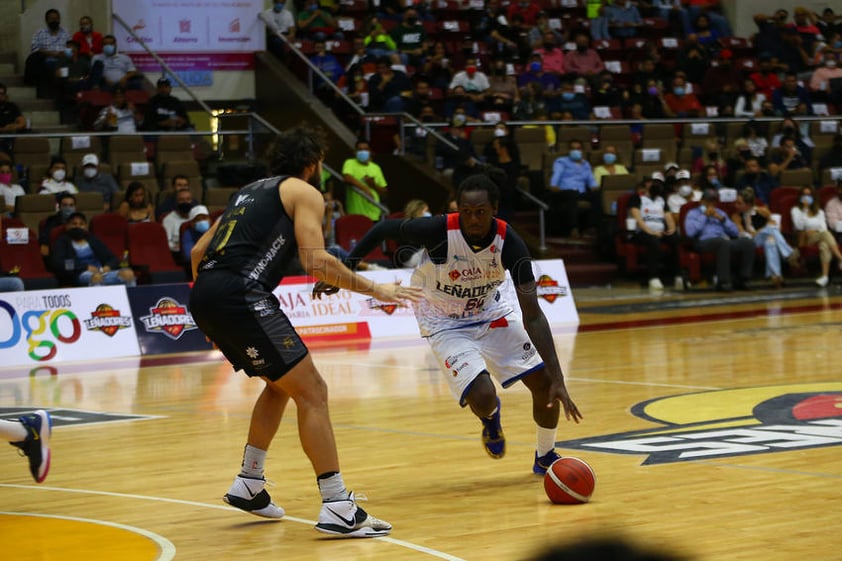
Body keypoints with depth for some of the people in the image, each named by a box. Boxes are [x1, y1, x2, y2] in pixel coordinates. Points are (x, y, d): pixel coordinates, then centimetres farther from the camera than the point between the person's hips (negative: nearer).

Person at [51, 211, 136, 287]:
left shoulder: (93, 240, 27)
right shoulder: (61, 242, 16)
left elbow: (113, 259, 21)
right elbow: (58, 264, -3)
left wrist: (108, 267, -5)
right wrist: (86, 267, -12)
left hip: (103, 272, 4)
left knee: (128, 273, -29)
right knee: (96, 277, -42)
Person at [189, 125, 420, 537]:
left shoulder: (251, 191, 30)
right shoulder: (304, 192, 7)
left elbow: (198, 251, 28)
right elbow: (316, 261, -7)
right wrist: (374, 289, 1)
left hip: (204, 294, 8)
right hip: (242, 294, -8)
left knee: (280, 384, 26)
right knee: (311, 392, -4)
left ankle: (248, 484, 27)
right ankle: (338, 509, -9)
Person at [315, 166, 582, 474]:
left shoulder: (510, 243, -25)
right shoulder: (438, 230, -32)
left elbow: (533, 316, -26)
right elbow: (384, 229, -12)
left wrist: (558, 380, -32)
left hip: (490, 311, 3)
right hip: (445, 322, -3)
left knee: (544, 382, -3)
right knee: (483, 398, -21)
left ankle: (545, 458, 26)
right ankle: (490, 415, 21)